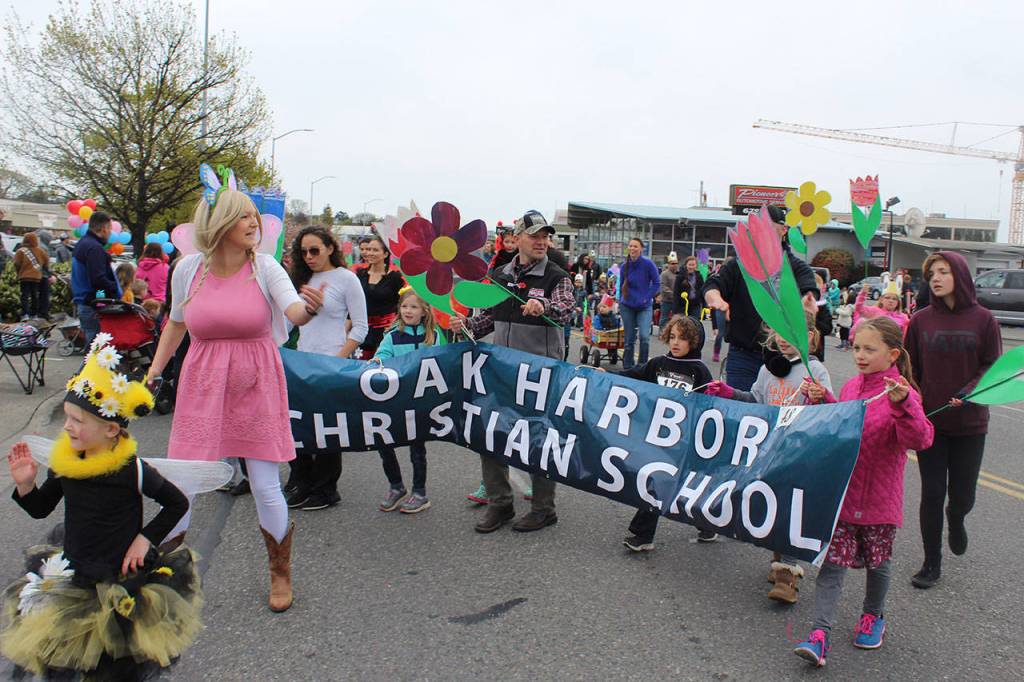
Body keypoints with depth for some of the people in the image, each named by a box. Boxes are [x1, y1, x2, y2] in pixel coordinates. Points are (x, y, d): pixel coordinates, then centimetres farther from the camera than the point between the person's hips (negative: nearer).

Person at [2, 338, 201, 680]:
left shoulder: (131, 469, -19)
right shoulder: (64, 464, -5)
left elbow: (178, 503, -8)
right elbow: (40, 509, 8)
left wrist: (146, 538, -12)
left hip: (121, 574, -5)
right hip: (74, 571, 5)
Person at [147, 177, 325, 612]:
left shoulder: (265, 267, -7)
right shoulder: (188, 269, -1)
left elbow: (294, 310, -22)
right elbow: (176, 323, 14)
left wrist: (309, 308, -45)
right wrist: (153, 371, 11)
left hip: (256, 385, -1)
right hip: (202, 386, 2)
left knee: (266, 488, 3)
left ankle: (280, 573, 26)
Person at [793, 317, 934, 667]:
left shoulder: (901, 393, -13)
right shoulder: (851, 386, 6)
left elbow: (919, 439, -25)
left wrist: (902, 404, -39)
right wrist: (821, 400, 3)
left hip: (878, 497, -4)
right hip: (841, 492, 4)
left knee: (877, 561, 17)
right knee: (831, 562, -1)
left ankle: (873, 616, 40)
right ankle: (820, 633, -1)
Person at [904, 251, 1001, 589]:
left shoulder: (983, 319, -5)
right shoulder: (920, 320, -1)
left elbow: (993, 366, -1)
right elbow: (909, 369, 2)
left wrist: (968, 393, -18)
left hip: (970, 422, 0)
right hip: (929, 421, 1)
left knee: (962, 495, 6)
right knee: (932, 493, 4)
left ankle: (956, 518, 43)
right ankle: (931, 564, 20)